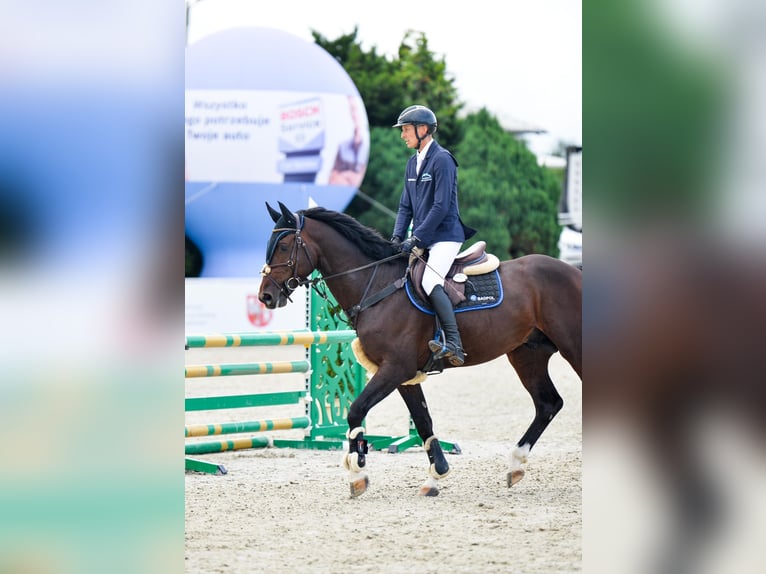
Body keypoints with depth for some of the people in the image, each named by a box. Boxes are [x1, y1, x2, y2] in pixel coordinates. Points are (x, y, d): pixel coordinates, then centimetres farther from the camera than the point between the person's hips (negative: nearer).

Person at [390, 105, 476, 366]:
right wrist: (397, 237, 2)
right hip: (422, 239, 9)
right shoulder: (413, 163, 15)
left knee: (430, 281, -27)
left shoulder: (442, 159, -11)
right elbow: (406, 206, 17)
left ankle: (453, 346, -31)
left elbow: (441, 206, -17)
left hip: (445, 236, -9)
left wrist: (416, 238, -19)